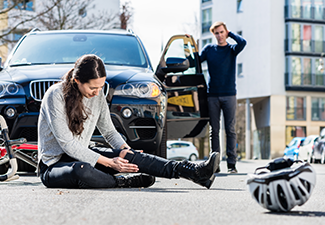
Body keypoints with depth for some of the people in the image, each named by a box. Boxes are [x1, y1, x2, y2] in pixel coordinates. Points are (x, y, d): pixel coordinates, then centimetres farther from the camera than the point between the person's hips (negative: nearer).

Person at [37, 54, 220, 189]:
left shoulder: (98, 96, 2)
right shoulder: (56, 95, -19)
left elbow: (109, 131, 12)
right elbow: (67, 144, -23)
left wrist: (125, 149, -10)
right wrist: (108, 162, -25)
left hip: (82, 155, 6)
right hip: (53, 165, -6)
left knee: (130, 155, -17)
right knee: (81, 170, -42)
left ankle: (195, 172, -26)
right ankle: (124, 182, -14)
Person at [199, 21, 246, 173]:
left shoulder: (232, 49, 6)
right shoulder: (209, 49, 11)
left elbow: (242, 43, -15)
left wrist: (230, 33, -1)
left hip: (229, 95, -1)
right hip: (212, 95, 1)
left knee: (230, 130, -2)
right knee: (214, 131, 2)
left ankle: (231, 163, -1)